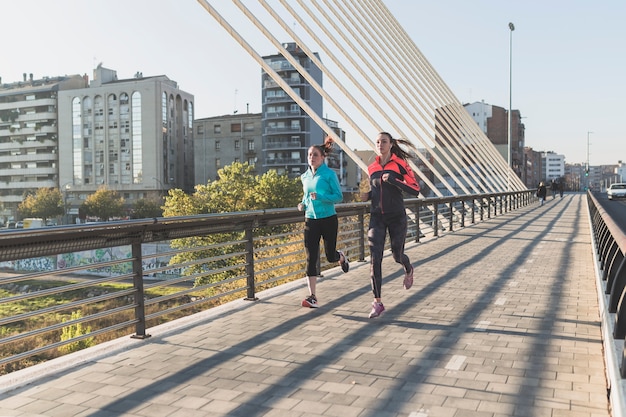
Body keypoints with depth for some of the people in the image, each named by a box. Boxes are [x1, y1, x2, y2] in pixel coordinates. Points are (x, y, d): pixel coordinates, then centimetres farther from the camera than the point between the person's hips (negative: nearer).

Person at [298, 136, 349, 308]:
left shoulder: (329, 174, -8)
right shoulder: (305, 177, 8)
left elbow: (339, 196, -11)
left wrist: (320, 197, -25)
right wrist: (303, 204, 2)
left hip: (328, 219, -4)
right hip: (310, 221, 4)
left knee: (330, 255, 8)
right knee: (311, 259, -4)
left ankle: (341, 257, 47)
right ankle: (312, 297, -2)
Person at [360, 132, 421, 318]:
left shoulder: (400, 165, -5)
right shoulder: (372, 168, 8)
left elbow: (415, 190, -11)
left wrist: (393, 180, -21)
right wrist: (368, 195, 2)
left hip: (397, 217, -3)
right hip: (376, 217, 3)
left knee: (397, 255, 7)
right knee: (375, 259, -8)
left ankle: (409, 270, 47)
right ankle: (378, 302, -3)